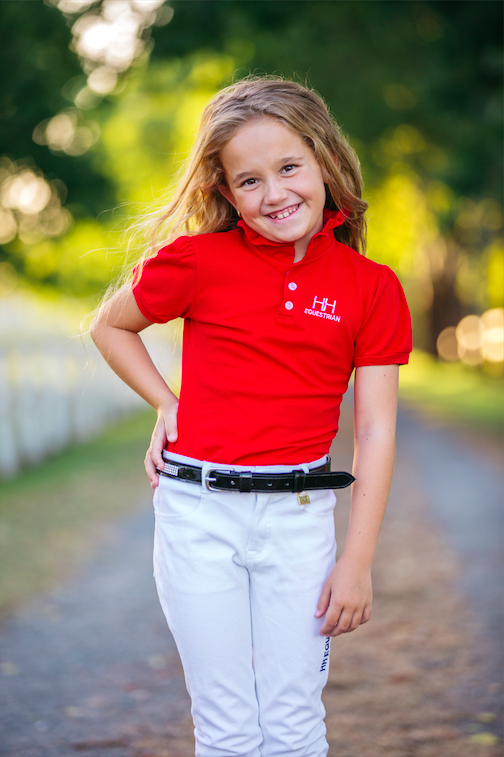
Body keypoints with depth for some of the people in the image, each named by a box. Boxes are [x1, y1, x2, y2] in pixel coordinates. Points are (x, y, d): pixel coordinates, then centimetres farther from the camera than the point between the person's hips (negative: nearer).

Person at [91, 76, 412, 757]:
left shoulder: (372, 287, 0)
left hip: (300, 514, 1)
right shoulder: (198, 260, -3)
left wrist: (358, 561, -3)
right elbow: (109, 326, 14)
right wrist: (166, 405, 1)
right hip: (198, 507, -1)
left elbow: (375, 431, 0)